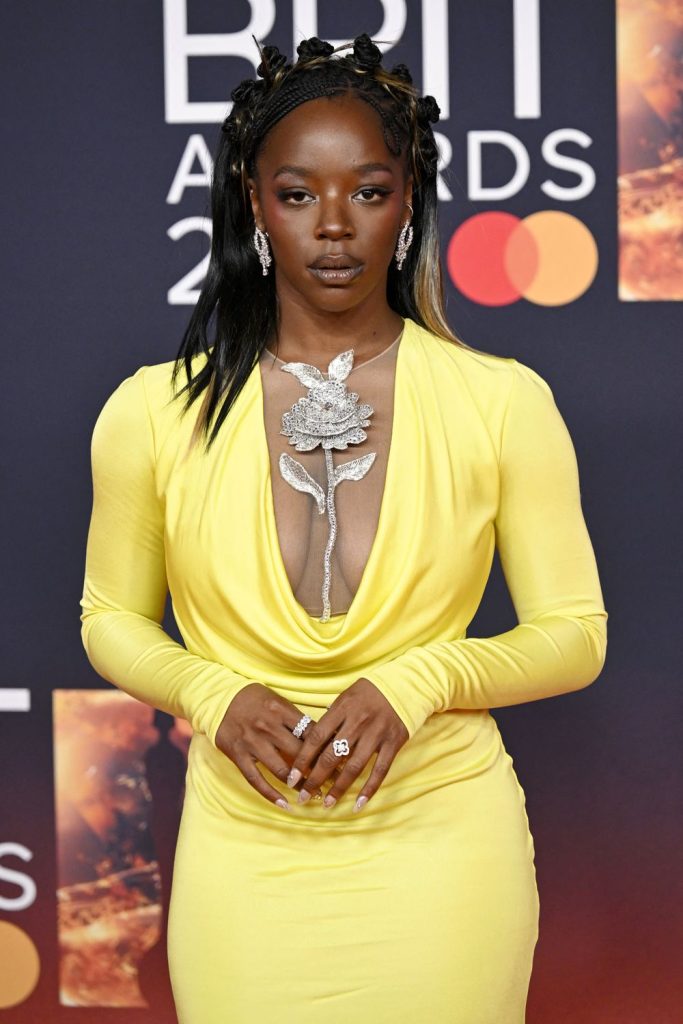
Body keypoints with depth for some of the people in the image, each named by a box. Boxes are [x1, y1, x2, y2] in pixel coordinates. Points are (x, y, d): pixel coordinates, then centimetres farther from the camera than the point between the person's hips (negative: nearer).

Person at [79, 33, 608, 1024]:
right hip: (245, 858, 1)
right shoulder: (154, 412, -1)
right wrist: (215, 697, -10)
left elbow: (575, 634, 1)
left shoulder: (503, 402, -4)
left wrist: (418, 682, -16)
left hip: (444, 850, 0)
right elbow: (112, 621, 10)